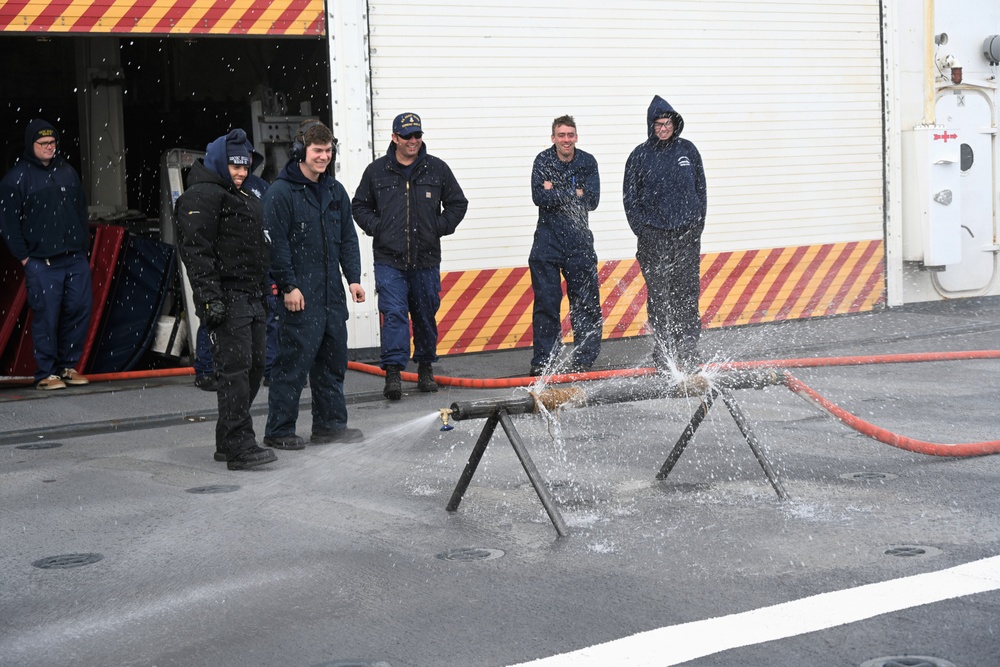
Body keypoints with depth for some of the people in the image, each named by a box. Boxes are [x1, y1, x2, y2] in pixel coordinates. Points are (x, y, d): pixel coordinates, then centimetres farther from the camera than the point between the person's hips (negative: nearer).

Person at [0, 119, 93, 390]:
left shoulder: (68, 172, 14)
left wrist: (84, 248, 12)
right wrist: (24, 257, -7)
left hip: (75, 259, 5)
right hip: (41, 263, -5)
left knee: (80, 310, 2)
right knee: (46, 316, -6)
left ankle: (68, 366, 17)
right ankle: (45, 374, 4)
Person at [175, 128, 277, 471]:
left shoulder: (247, 199, 23)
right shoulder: (202, 195, -8)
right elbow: (196, 249, -17)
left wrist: (264, 293, 27)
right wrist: (209, 296, -23)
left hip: (252, 297, 10)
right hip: (226, 297, -10)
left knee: (254, 366, 10)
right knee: (235, 367, -13)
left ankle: (228, 441, 19)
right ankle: (240, 446, -15)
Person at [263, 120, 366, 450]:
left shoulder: (335, 191, 14)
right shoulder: (281, 192, -8)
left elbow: (348, 238, 19)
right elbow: (276, 243, -12)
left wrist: (353, 278, 9)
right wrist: (288, 286, -15)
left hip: (332, 293, 7)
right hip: (299, 295, -7)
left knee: (333, 358, 11)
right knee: (294, 361, -6)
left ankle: (330, 424, 21)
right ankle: (279, 430, 2)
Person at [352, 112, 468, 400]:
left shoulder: (437, 169, 6)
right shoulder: (377, 171, 4)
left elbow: (458, 203, 14)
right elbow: (360, 206, 15)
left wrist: (439, 227, 0)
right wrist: (377, 228, -1)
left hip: (426, 259, 2)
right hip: (389, 260, -2)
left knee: (426, 316, 11)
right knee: (394, 314, -13)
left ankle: (425, 369, 26)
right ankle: (393, 373, -14)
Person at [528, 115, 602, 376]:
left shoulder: (587, 162, 1)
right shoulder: (543, 161, -3)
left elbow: (592, 200, -10)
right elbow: (539, 197, -16)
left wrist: (556, 193, -13)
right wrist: (574, 193, -15)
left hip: (579, 241, 1)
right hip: (547, 243, -1)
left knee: (586, 303, 1)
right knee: (546, 303, 0)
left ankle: (584, 360, 10)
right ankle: (542, 362, 6)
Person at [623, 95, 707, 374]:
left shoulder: (687, 150, 6)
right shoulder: (640, 155, 1)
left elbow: (700, 188, 12)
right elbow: (630, 197, 5)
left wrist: (698, 224, 4)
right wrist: (643, 231, -3)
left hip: (687, 235, 1)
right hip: (654, 236, -1)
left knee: (687, 293, -1)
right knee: (658, 295, -2)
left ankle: (688, 349, 3)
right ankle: (663, 350, 4)